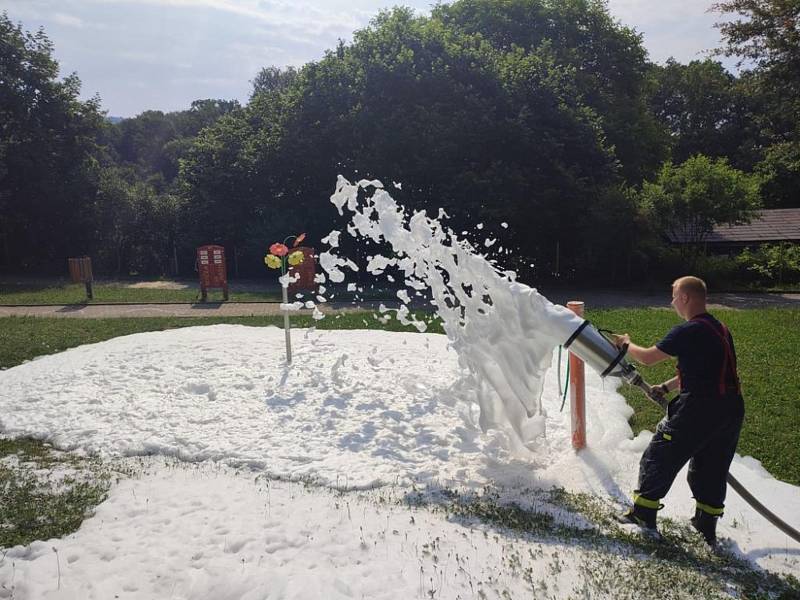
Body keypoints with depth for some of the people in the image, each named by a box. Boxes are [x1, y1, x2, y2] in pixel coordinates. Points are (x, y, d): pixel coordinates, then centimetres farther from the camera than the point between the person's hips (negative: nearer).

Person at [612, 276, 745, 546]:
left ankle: (643, 513, 16)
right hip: (732, 409, 8)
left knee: (659, 456, 7)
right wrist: (666, 387, 21)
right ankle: (706, 524, 30)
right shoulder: (721, 330, 13)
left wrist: (626, 344, 10)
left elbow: (648, 357, -10)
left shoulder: (687, 332, -15)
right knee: (713, 467, 20)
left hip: (698, 409, -8)